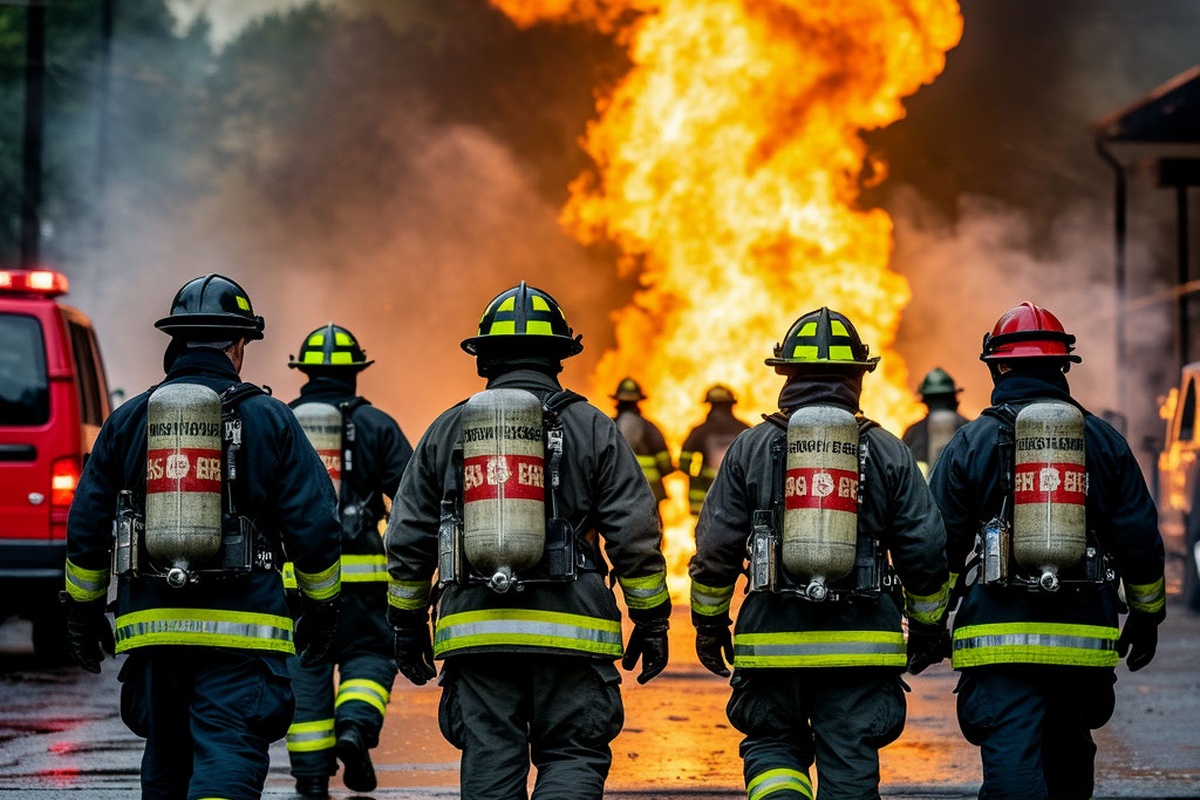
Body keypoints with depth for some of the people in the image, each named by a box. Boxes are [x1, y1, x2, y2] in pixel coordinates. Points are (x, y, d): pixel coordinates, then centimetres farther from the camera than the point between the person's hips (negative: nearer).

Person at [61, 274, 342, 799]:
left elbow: (86, 527, 10)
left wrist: (83, 609, 21)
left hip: (151, 627, 3)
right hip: (241, 631, -3)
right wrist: (322, 608, 12)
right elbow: (313, 525, -1)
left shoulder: (128, 421, 8)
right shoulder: (268, 419, 0)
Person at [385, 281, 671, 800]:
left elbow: (407, 540, 12)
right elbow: (635, 535, -1)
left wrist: (407, 621, 21)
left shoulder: (447, 430, 9)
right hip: (567, 630, -2)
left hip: (473, 630, 2)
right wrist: (652, 621, 8)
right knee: (574, 758, 5)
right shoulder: (589, 427, 2)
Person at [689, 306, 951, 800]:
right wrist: (928, 628, 17)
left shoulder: (750, 448, 2)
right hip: (861, 645, 0)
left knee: (771, 746, 13)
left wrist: (708, 624, 16)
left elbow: (715, 547, 3)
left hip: (773, 641, 0)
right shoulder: (888, 453, 4)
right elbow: (925, 551, 5)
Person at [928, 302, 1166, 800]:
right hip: (1084, 641, 3)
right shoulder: (1104, 441, 8)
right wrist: (1147, 613, 23)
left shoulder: (970, 443, 0)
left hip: (999, 641, -3)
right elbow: (1140, 537, 10)